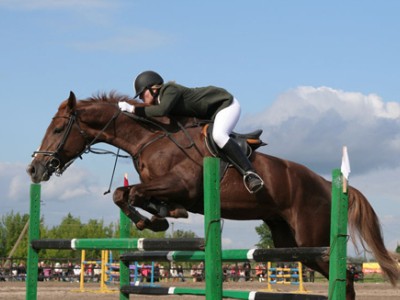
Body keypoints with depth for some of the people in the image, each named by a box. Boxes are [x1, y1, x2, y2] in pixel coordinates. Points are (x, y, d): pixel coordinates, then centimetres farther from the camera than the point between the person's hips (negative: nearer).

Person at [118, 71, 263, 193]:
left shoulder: (170, 90, -24)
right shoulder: (161, 100, 5)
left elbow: (162, 111, -40)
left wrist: (133, 109, -33)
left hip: (226, 104, -11)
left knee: (218, 135, -33)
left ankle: (250, 173, -36)